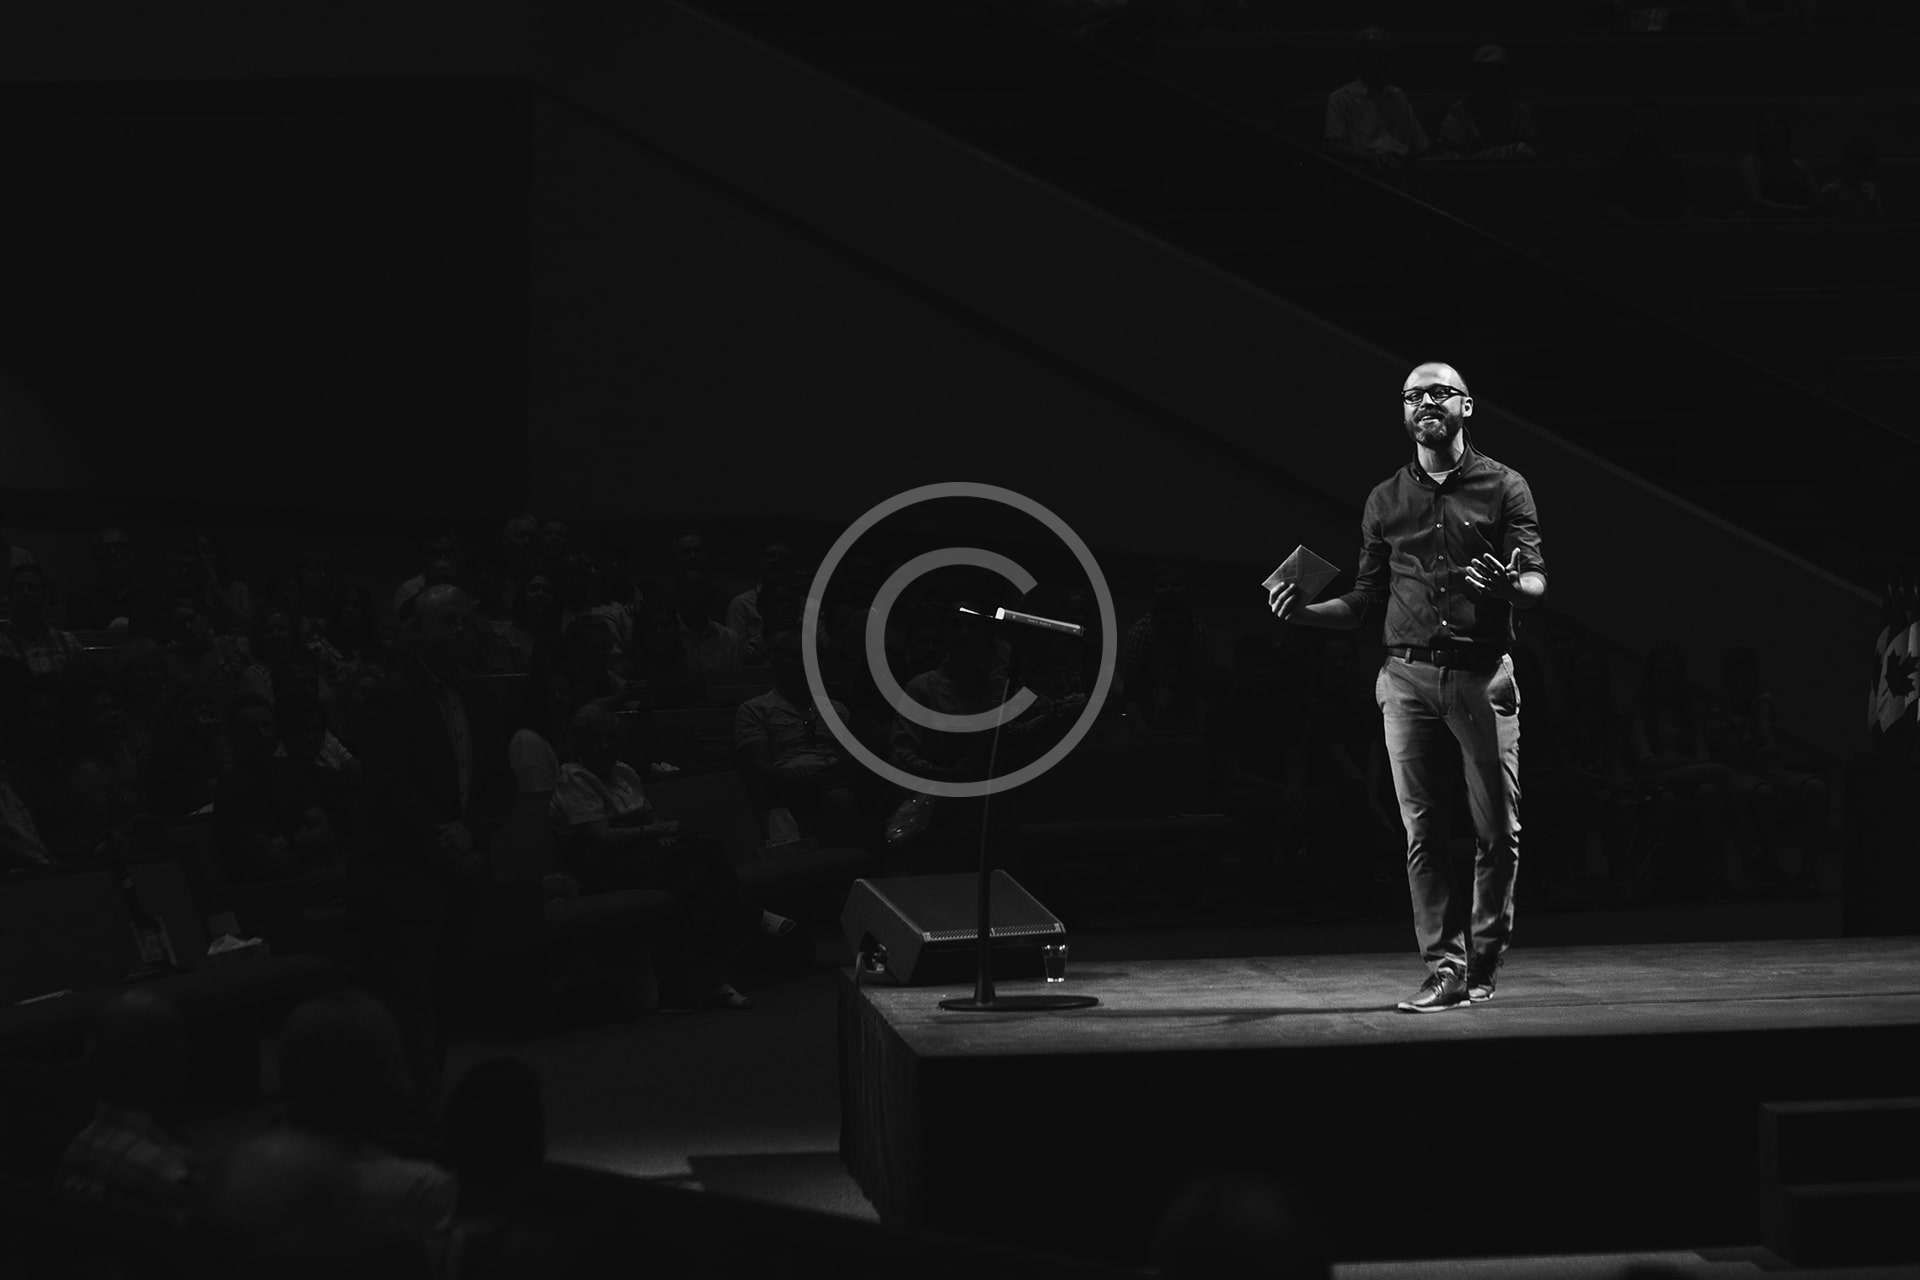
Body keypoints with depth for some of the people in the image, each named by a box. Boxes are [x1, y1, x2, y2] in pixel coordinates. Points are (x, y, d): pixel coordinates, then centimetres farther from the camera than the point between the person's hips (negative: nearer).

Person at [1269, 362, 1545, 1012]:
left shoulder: (1503, 487, 7)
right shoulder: (1385, 501, 15)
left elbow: (1537, 582, 0)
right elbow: (1365, 600, 16)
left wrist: (1509, 585, -23)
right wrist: (1304, 612, 0)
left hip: (1482, 672, -2)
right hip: (1408, 676, 2)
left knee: (1497, 828, -2)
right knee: (1422, 830, -3)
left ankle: (1484, 960, 12)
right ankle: (1444, 967, 0)